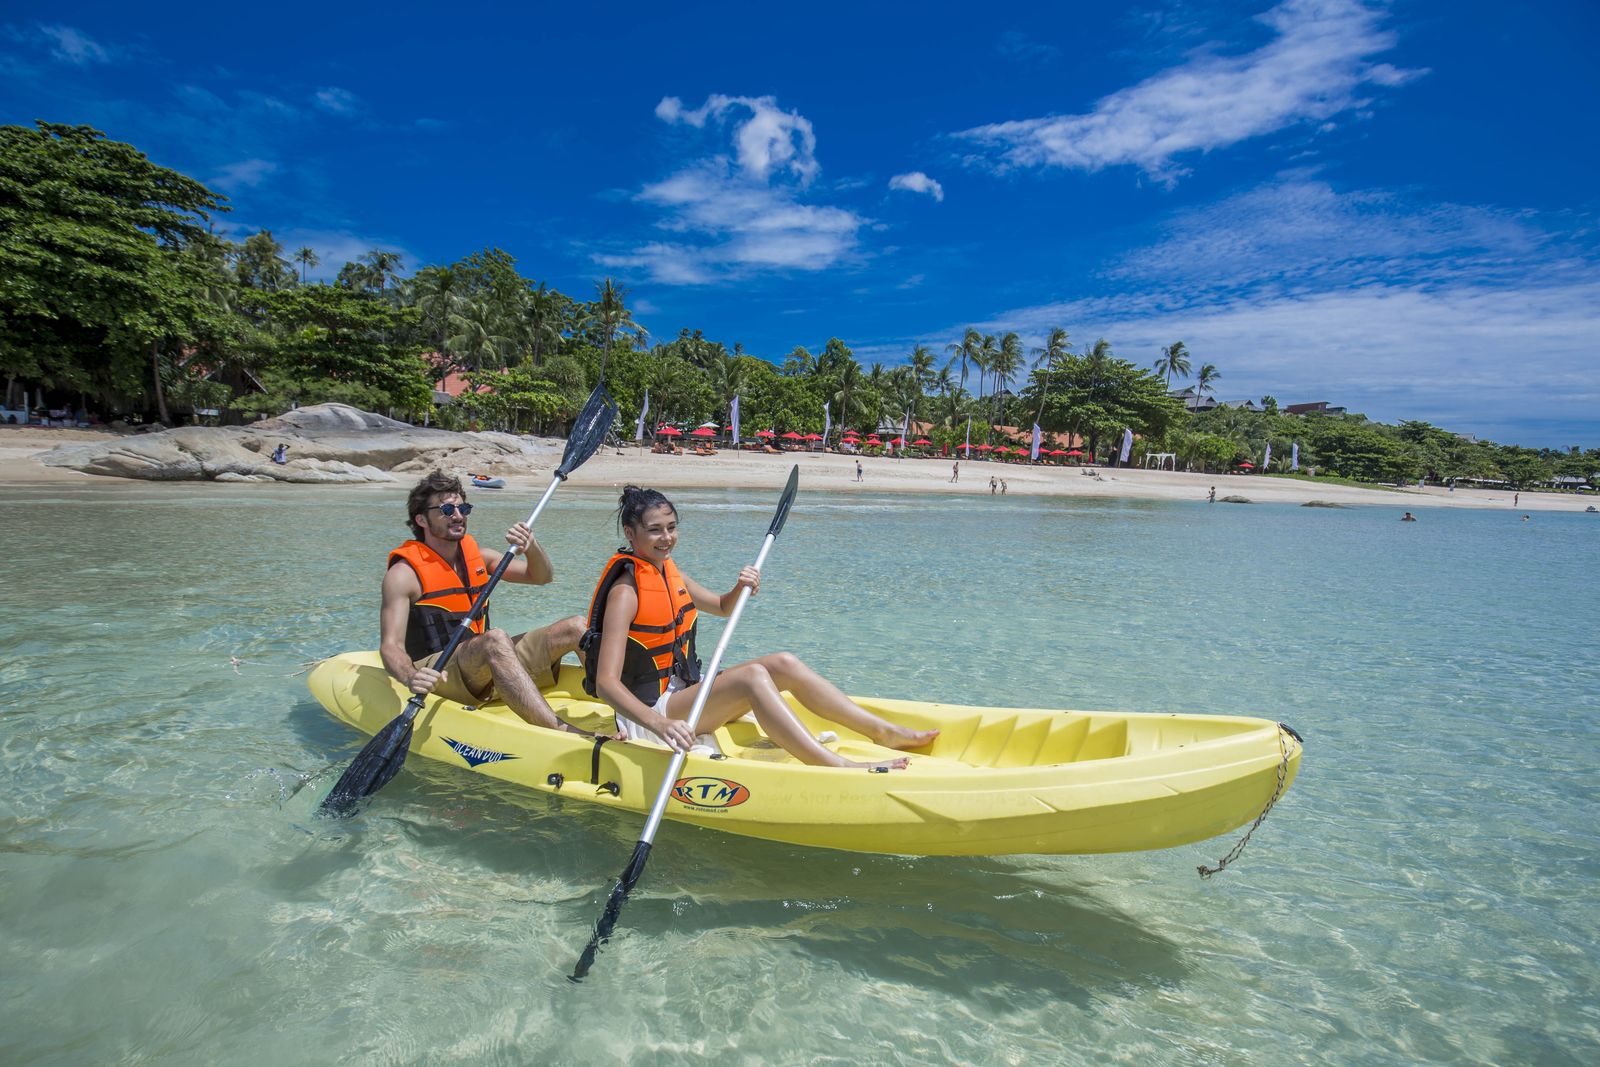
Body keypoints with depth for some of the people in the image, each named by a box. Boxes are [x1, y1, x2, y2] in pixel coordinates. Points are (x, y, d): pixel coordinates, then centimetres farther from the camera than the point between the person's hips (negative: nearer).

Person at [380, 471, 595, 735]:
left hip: (490, 663, 7)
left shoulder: (476, 555, 13)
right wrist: (411, 678, -37)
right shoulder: (404, 572, -5)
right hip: (439, 673, -6)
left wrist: (531, 548, -8)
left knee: (576, 626, -10)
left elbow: (541, 577, 14)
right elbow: (390, 645, -15)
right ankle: (563, 733, -52)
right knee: (496, 639, -38)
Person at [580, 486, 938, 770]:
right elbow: (606, 684, -28)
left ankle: (885, 731, -1)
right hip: (646, 715, -9)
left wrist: (741, 589, -3)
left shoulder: (667, 570, 7)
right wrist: (661, 725, -43)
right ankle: (839, 768, -38)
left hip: (681, 695, 9)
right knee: (752, 675, -30)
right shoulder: (625, 592, -19)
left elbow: (722, 607, 21)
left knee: (784, 663, -4)